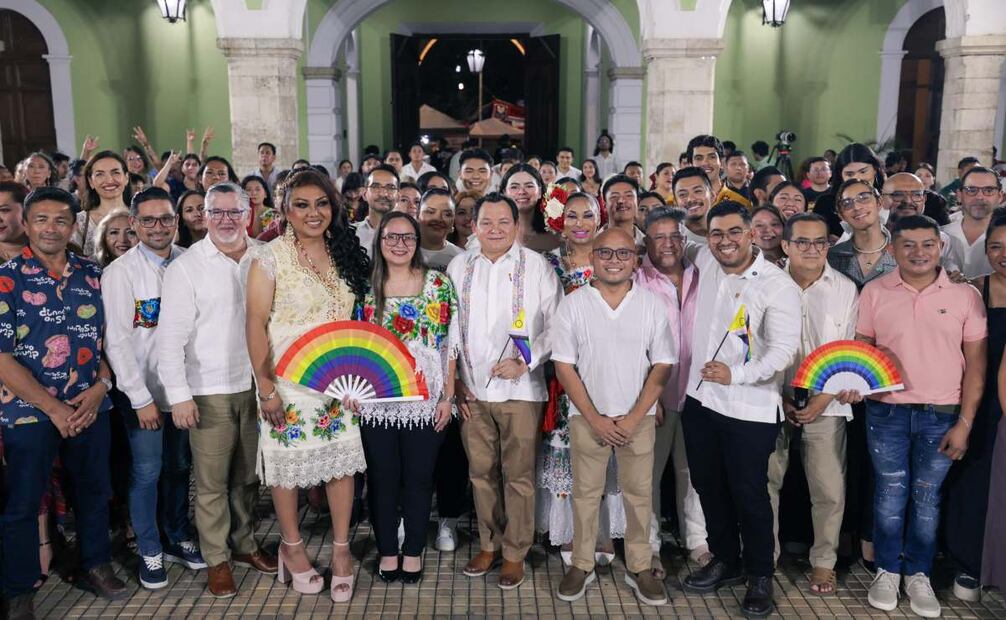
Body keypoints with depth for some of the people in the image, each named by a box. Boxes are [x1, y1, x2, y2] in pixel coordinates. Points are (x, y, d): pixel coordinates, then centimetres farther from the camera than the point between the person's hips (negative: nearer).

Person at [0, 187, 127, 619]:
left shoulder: (92, 275, 5)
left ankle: (96, 566, 37)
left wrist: (100, 387, -7)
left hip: (91, 408, 4)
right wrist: (54, 408, -14)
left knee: (94, 491, 16)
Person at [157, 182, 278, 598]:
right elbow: (171, 336, -7)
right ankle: (216, 559, 21)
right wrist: (178, 395, -11)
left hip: (256, 385, 3)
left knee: (248, 475, 17)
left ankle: (244, 543, 34)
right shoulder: (186, 266, -5)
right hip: (209, 391, -3)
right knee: (212, 481, 5)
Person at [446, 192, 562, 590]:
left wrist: (525, 362, -12)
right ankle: (489, 544, 29)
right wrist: (454, 381, 5)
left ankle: (515, 553, 19)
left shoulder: (536, 266, -2)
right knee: (481, 472, 12)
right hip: (472, 390, 3)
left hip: (520, 389, -3)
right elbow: (448, 328, 10)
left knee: (518, 475, 4)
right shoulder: (458, 267, 6)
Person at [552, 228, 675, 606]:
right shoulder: (573, 305, -4)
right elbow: (564, 366, -5)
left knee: (638, 494, 9)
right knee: (585, 493, 9)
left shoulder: (651, 305, -2)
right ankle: (582, 565, 24)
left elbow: (662, 365, -2)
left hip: (639, 418, 1)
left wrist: (634, 417, -10)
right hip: (587, 417, -1)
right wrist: (596, 418, -10)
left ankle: (639, 568, 23)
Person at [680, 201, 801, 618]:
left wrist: (736, 374, -30)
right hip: (700, 400, 6)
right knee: (709, 487, 16)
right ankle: (725, 561, 34)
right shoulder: (705, 261, 4)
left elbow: (784, 348, -17)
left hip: (750, 409, -6)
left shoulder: (777, 285, -12)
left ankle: (760, 577, 21)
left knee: (749, 495, 2)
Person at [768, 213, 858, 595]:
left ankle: (824, 560, 22)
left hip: (825, 406, 0)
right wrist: (779, 396, -6)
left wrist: (824, 398, -8)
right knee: (765, 482, 7)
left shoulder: (846, 290, 1)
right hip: (772, 403, 0)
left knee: (829, 489, 3)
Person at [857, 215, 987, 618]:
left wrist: (964, 423, -4)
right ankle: (888, 570, 26)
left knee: (927, 497, 10)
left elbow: (975, 363, -1)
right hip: (887, 412, 0)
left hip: (942, 415, 0)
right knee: (890, 493, 9)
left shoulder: (965, 295, -3)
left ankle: (918, 574, 26)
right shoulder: (874, 292, -2)